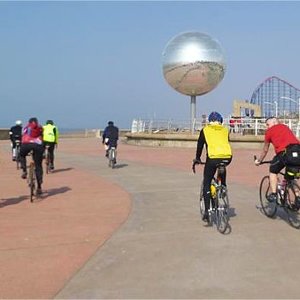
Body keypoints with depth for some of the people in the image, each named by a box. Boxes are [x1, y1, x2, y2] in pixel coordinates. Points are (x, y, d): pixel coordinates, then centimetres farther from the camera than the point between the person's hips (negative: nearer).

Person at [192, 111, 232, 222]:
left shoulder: (205, 130, 16)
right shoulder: (225, 130, 22)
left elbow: (200, 145, 19)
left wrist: (197, 159, 32)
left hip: (213, 158, -2)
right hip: (227, 157, 3)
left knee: (207, 184, 9)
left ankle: (207, 211, 2)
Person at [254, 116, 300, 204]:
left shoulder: (270, 131, 16)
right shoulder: (286, 127, 31)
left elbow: (265, 150, 24)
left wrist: (258, 160, 39)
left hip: (284, 152, -5)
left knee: (272, 172, 19)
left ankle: (273, 194, 11)